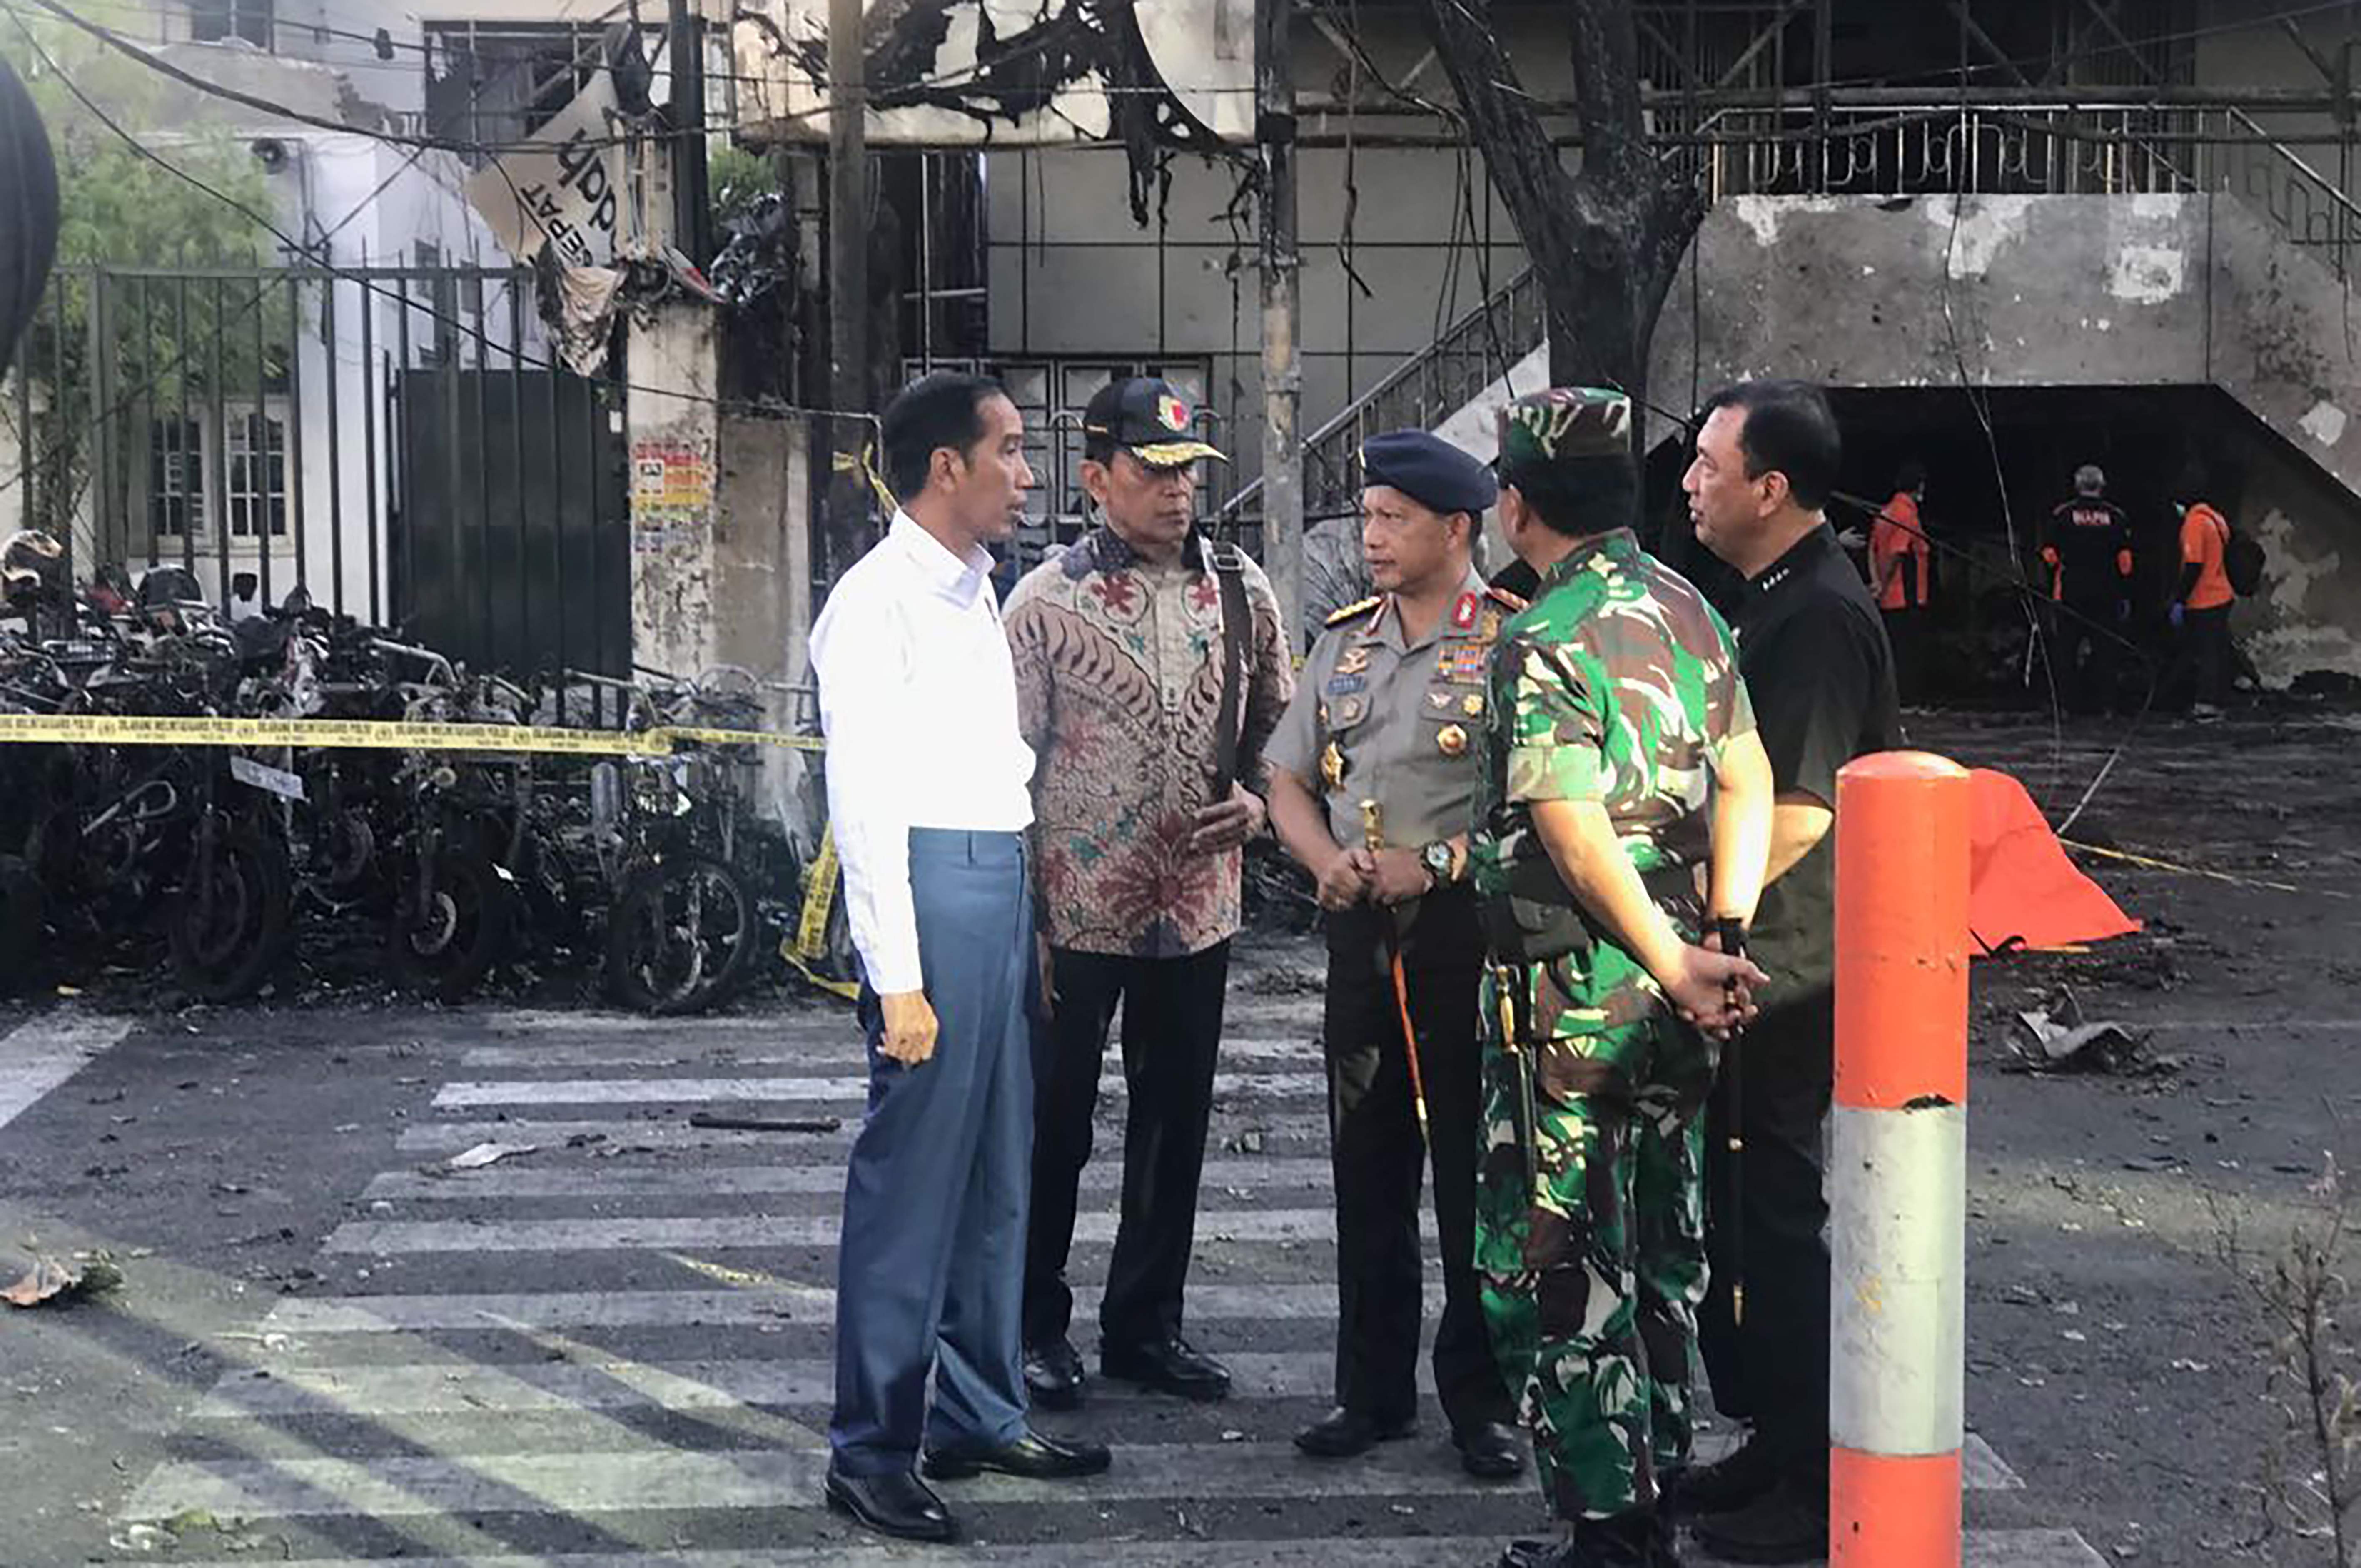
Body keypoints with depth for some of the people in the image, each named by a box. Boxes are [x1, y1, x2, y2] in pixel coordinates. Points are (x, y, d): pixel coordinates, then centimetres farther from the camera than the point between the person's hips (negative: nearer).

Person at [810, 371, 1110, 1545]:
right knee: (911, 1174, -5)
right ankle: (869, 1451, 5)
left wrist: (1025, 915, 17)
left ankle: (978, 1417, 27)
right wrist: (897, 978, -19)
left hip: (1001, 886, 9)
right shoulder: (878, 604, -12)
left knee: (996, 1172, 15)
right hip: (931, 888, -9)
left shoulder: (977, 595, 16)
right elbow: (863, 801, -16)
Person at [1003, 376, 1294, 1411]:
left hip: (1198, 906, 4)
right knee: (1055, 1120, 5)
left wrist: (1256, 800, -3)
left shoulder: (1241, 591, 5)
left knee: (1175, 1121, 13)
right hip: (1075, 907, -4)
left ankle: (1145, 1325, 27)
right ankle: (1036, 1326, 20)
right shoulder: (1046, 600, -6)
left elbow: (1280, 722, 18)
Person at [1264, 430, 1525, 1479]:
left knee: (1475, 1175, 2)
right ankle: (1372, 1391, 22)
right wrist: (1328, 861, -3)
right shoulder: (1344, 642, 13)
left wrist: (1436, 860, -17)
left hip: (1468, 928, -6)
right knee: (1367, 1169, 11)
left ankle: (1481, 1397, 14)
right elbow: (1289, 779, 16)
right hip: (1362, 930, 6)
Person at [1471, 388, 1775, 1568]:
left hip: (1569, 1004, -8)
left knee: (1553, 1270, 2)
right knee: (1662, 1255, 17)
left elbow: (1575, 834, -23)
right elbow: (1746, 776, 1)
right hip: (1671, 1013, 8)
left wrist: (1680, 967, -18)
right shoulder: (1686, 608, 7)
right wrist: (1725, 937, -5)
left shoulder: (1542, 644, -16)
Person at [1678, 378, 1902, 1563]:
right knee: (1744, 1210, 16)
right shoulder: (1778, 600, 13)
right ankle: (1775, 1441, 27)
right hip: (1762, 973, 10)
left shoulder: (1818, 615, -19)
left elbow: (1795, 815, -24)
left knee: (1775, 1218, -3)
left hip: (1789, 976, -10)